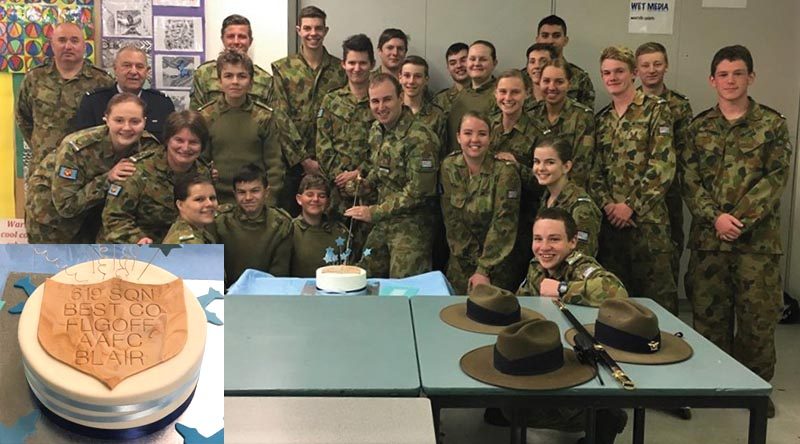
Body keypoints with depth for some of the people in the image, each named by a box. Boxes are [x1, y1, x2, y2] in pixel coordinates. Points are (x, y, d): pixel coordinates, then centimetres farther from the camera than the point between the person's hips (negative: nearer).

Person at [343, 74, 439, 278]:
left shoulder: (419, 137, -21)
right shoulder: (376, 130, 7)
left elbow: (418, 191, -22)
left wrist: (374, 212, -17)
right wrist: (364, 182, 0)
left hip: (412, 225, -8)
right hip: (382, 222, 8)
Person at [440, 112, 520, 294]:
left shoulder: (505, 171, -16)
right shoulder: (449, 166, -5)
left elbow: (502, 224, -17)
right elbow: (452, 220, -6)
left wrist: (484, 270, -19)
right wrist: (477, 260, -10)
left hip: (498, 263, -3)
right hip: (461, 262, 3)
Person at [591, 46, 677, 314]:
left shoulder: (655, 110, -3)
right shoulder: (601, 119, 14)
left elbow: (663, 166, -11)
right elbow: (595, 170, 11)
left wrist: (630, 206, -14)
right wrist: (607, 204, -7)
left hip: (647, 218, -5)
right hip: (610, 220, 5)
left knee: (657, 292, -1)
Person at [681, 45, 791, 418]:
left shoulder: (772, 125, 2)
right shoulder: (699, 127, 8)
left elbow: (776, 178, -6)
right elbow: (689, 180, 1)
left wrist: (740, 218, -16)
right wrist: (715, 217, -13)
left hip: (758, 237, -2)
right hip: (708, 236, 2)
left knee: (758, 315, 3)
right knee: (709, 313, 8)